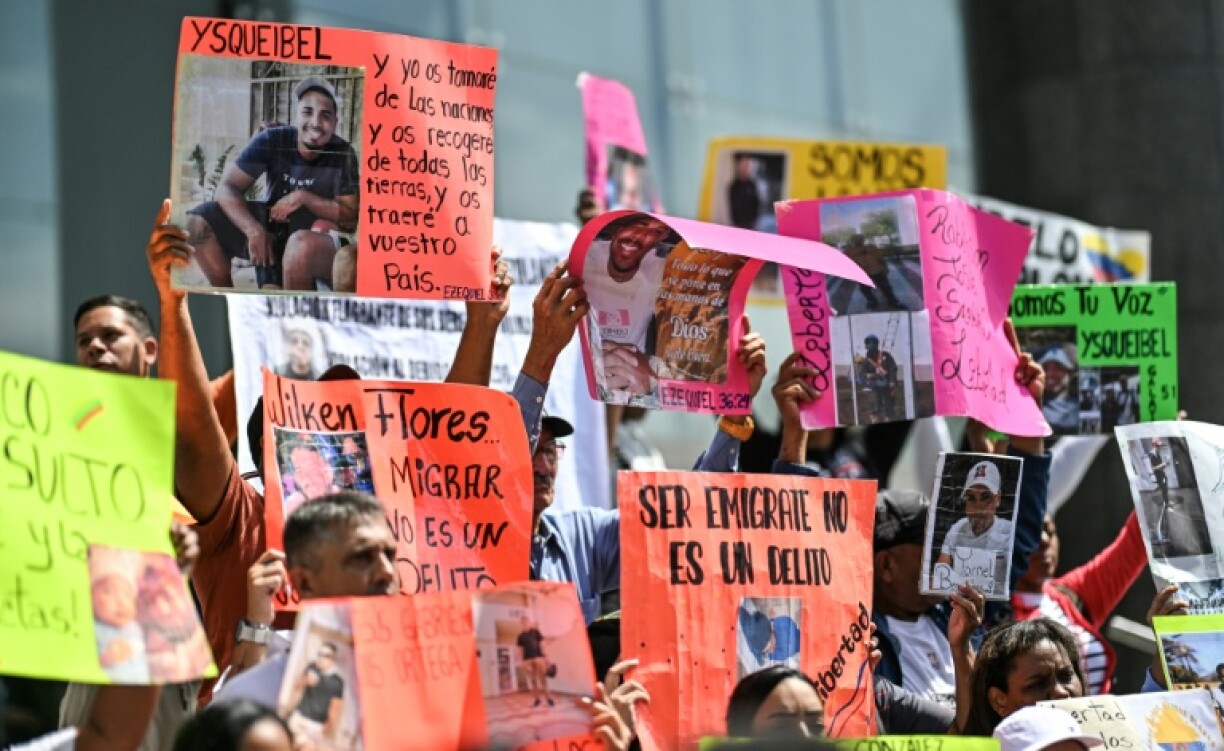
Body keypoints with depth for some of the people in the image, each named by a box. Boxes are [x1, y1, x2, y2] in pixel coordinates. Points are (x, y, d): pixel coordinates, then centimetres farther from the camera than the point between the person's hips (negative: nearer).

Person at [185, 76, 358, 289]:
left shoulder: (342, 154, -13)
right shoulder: (272, 141, -11)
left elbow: (351, 217, -11)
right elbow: (227, 187, -15)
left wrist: (304, 198, -24)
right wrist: (254, 230, -31)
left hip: (317, 234, -3)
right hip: (270, 225, 3)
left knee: (303, 244, -40)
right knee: (199, 221, -15)